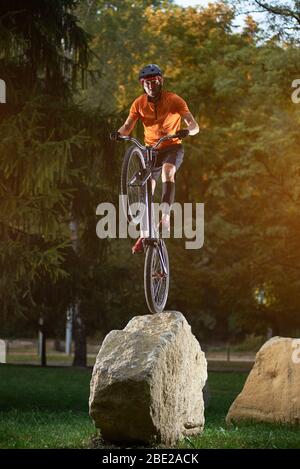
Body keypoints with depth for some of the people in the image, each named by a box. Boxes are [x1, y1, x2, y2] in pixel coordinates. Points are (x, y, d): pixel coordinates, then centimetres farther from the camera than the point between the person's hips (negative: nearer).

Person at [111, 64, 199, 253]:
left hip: (172, 147, -3)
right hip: (150, 149, 3)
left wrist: (187, 131, -45)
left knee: (167, 172, -36)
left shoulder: (174, 100, -16)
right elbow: (127, 127, -11)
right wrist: (118, 133, -34)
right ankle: (144, 236, 13)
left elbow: (195, 126, -22)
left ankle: (165, 216, -40)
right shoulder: (139, 103, -7)